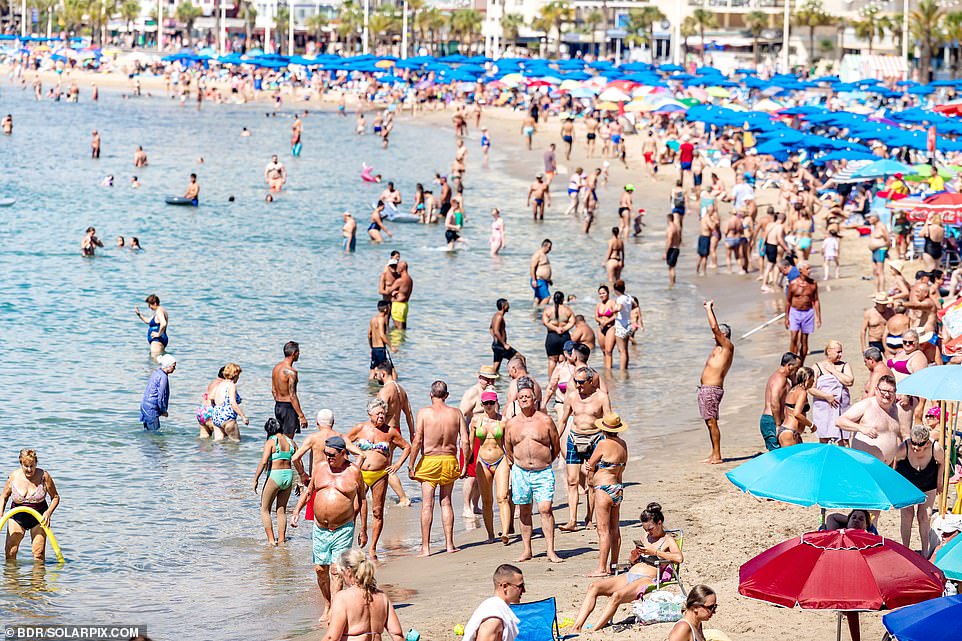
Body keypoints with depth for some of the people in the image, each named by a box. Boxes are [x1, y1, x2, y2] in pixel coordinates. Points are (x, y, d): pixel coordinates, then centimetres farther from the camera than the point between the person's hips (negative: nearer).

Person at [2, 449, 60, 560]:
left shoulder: (44, 476, -13)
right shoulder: (13, 477, -8)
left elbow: (55, 497, -3)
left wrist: (48, 512, -19)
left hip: (38, 519, -1)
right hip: (17, 517, 1)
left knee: (39, 554, -7)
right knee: (10, 552, -5)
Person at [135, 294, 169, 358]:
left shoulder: (159, 311, -16)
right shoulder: (159, 311, 18)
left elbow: (163, 324, -34)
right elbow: (148, 321, 31)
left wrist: (159, 334, -21)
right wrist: (139, 314, 20)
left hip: (157, 341, -11)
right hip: (156, 341, 11)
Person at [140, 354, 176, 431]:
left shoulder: (157, 372, 10)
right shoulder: (163, 377, -19)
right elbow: (161, 397, -19)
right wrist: (164, 411, -5)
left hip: (145, 404, 10)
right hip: (151, 408, -10)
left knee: (148, 430, 14)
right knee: (153, 431, -6)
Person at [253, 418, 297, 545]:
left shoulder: (271, 442, -8)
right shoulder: (291, 442, 7)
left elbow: (263, 462, -18)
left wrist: (256, 479, -12)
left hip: (274, 476, -5)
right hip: (289, 476, 5)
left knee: (265, 510, 9)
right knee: (282, 510, 18)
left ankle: (271, 540, 1)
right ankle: (281, 539, 16)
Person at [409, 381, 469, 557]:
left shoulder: (424, 412, -9)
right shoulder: (456, 413, -1)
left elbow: (417, 441, -13)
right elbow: (465, 442, -3)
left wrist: (411, 465, -7)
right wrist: (464, 465, 7)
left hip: (429, 461, -3)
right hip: (450, 461, 3)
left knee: (427, 504, 1)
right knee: (446, 502, 15)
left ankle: (425, 547, -1)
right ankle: (449, 544, 15)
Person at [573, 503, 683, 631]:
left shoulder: (668, 540, 3)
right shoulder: (646, 536, 25)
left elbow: (679, 558, -17)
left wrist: (655, 552, -13)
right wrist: (633, 557, 7)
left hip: (646, 579, -8)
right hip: (629, 576, 8)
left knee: (617, 595, -36)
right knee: (593, 587, -16)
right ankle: (577, 627, -28)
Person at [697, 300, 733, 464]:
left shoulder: (728, 347, -9)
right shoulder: (718, 347, 16)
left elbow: (715, 327, -15)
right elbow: (715, 328, 32)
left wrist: (709, 309, -8)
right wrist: (709, 309, 31)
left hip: (712, 389, -10)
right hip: (705, 389, 10)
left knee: (712, 421, -10)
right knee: (709, 422, 12)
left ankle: (717, 456, -9)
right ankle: (714, 454, 16)